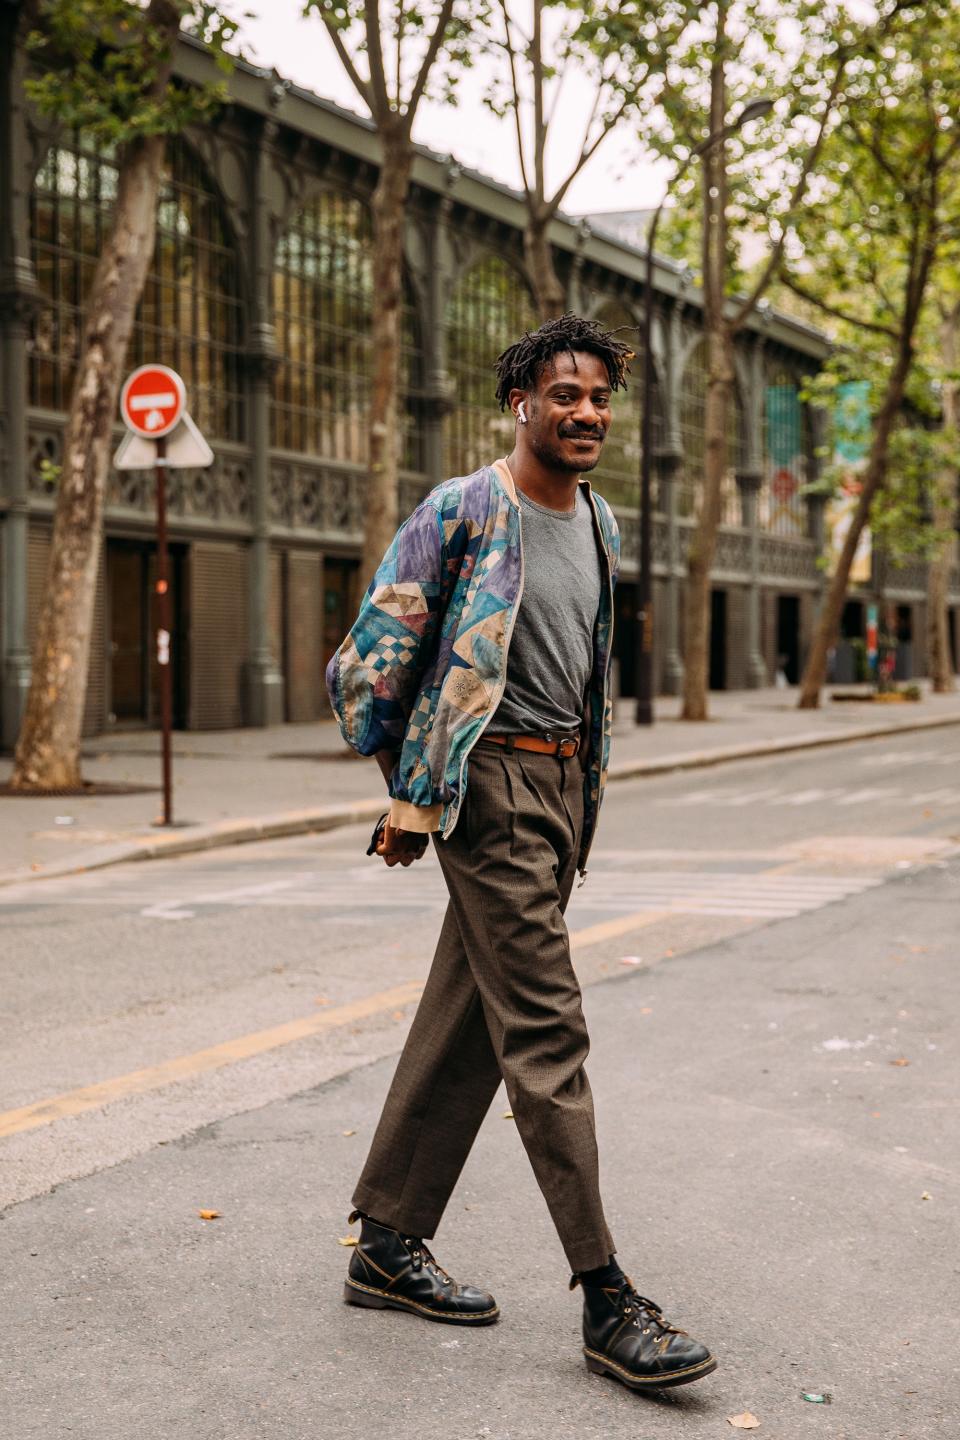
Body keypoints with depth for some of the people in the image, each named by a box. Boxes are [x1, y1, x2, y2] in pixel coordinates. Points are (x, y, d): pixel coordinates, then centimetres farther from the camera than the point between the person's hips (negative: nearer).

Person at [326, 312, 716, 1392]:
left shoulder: (600, 524, 14)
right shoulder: (463, 514, -10)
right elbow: (369, 662, -8)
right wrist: (413, 793, -5)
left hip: (564, 786, 8)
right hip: (491, 788, -8)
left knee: (466, 1024, 11)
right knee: (545, 1032, -10)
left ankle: (387, 1245, 22)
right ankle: (606, 1302, -9)